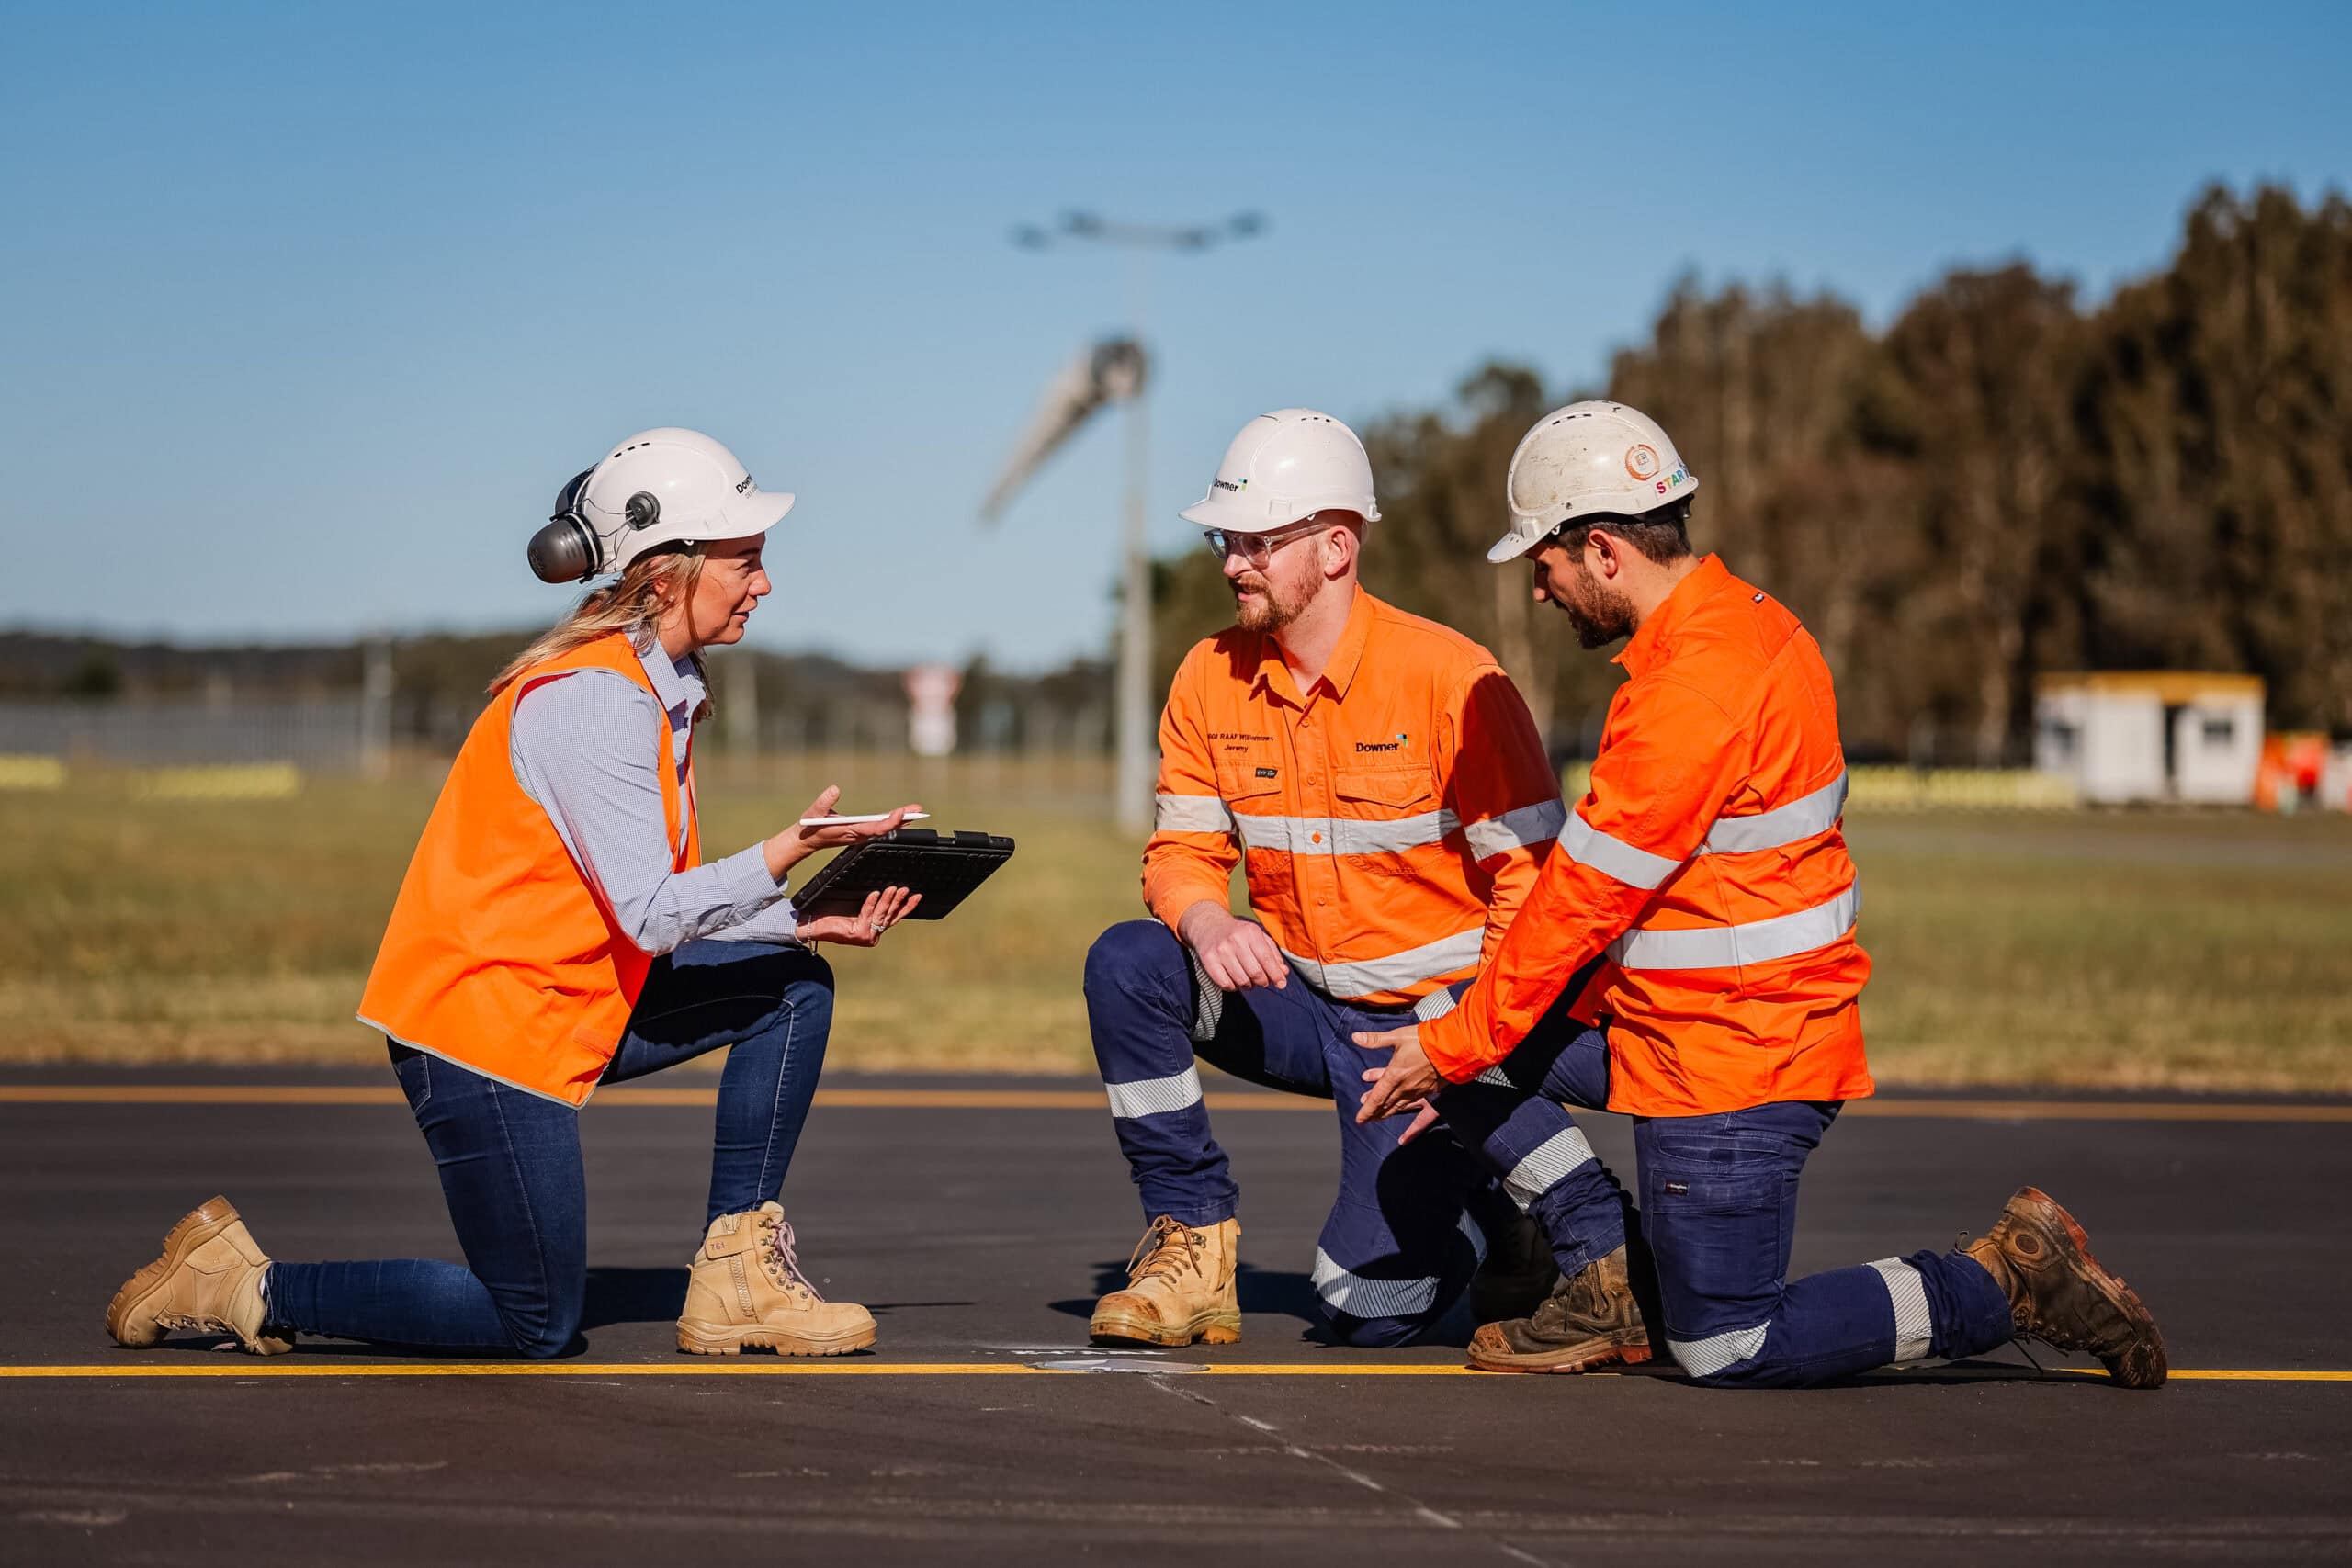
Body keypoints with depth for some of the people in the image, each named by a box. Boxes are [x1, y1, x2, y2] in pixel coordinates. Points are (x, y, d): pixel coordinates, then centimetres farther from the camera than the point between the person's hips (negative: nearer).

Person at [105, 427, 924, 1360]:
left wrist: (805, 923, -1)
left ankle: (735, 1280, 5)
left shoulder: (657, 687, 10)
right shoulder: (595, 698, -21)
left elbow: (665, 905, 10)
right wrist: (787, 854, -35)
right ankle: (252, 1287, 7)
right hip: (485, 1024, -10)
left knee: (792, 986, 5)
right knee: (539, 1327, -1)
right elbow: (651, 916, -25)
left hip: (569, 1010, 10)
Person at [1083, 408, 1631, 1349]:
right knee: (1126, 964, -22)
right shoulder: (1211, 679, -2)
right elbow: (1183, 853, 0)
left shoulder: (1450, 679, -17)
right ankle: (1192, 1240, -10)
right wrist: (1206, 925, -25)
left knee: (1364, 1306, -16)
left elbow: (1531, 882, -16)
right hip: (1303, 1006, 5)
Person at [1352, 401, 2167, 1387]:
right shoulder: (1746, 623, 7)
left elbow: (1587, 899, -19)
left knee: (1725, 1350, -1)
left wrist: (1451, 1048, -8)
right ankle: (1624, 1284, 12)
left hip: (1728, 1062, -10)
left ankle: (2005, 1285, 5)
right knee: (1446, 1019, 11)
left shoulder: (1687, 693, -24)